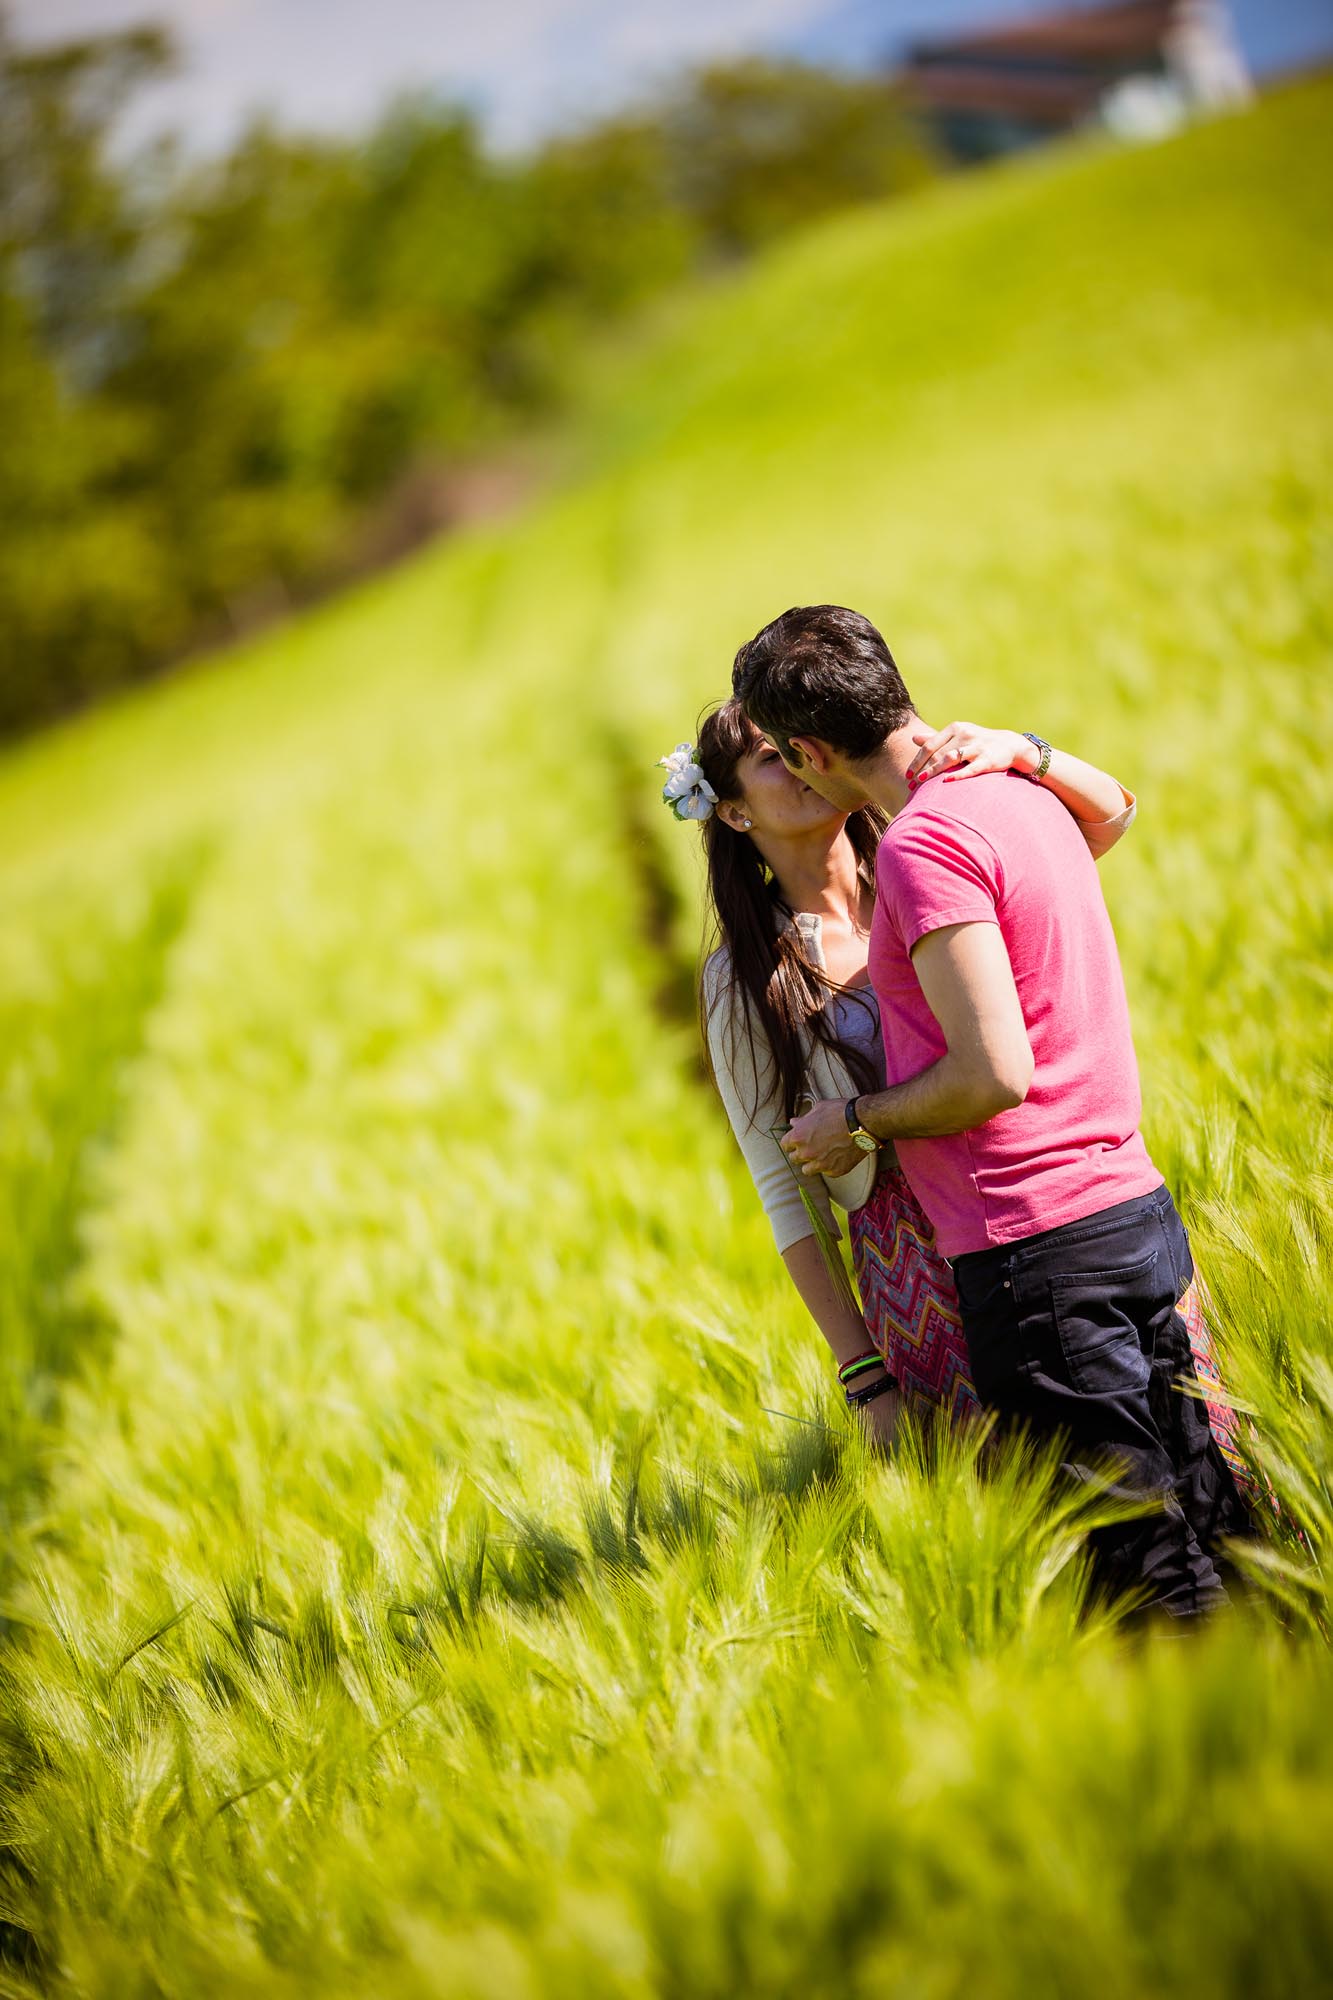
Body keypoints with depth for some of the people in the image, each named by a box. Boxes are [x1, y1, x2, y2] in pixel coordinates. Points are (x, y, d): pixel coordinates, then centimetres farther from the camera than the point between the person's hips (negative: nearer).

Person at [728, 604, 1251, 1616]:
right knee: (1215, 1527, 13)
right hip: (1138, 1205, 9)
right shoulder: (1021, 793, 12)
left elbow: (993, 1076, -21)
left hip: (1039, 1252, -9)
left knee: (1154, 1571, -3)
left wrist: (856, 1120, -4)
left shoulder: (924, 842, -16)